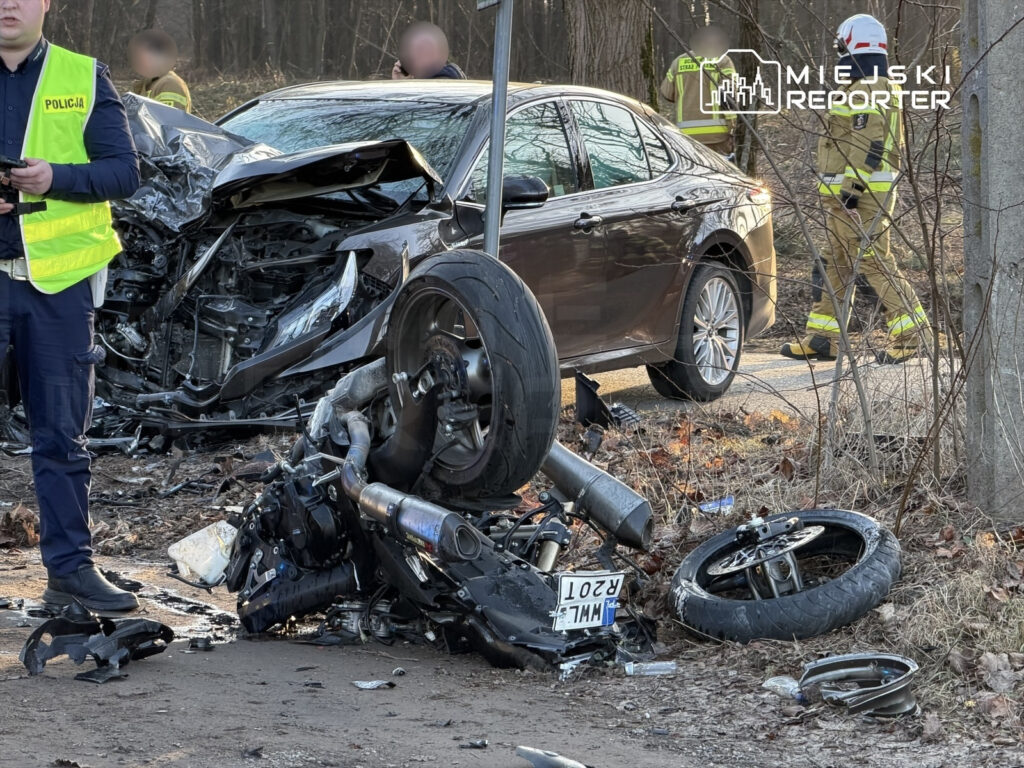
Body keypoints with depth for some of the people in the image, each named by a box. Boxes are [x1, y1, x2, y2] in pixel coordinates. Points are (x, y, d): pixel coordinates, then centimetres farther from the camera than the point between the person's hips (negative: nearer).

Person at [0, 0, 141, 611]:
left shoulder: (85, 78, 8)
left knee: (63, 433, 7)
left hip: (60, 277, 1)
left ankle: (71, 565, 14)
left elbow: (126, 171, 1)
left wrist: (55, 177, -16)